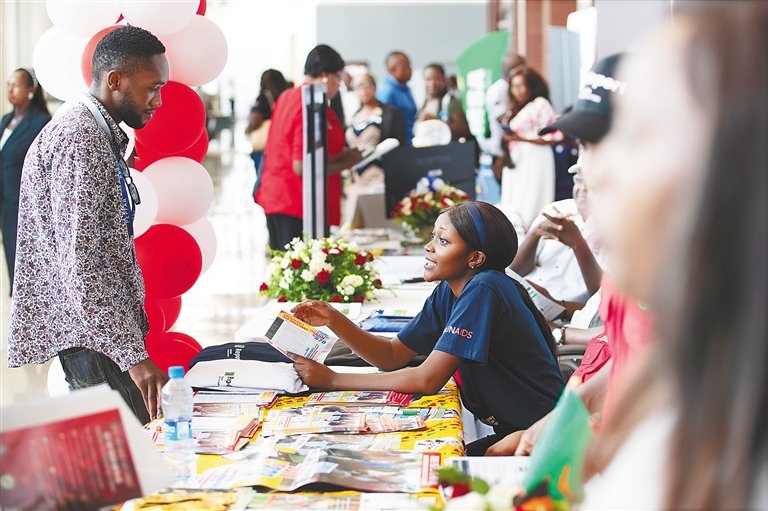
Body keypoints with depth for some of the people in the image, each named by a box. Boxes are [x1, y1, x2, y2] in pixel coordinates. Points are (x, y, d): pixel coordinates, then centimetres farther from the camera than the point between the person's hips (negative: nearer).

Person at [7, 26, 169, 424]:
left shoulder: (100, 136, 18)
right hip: (94, 339, -10)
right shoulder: (79, 143, -17)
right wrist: (133, 355, -28)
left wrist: (135, 332, 25)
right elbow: (79, 264, -24)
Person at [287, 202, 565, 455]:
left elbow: (427, 380, -24)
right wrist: (333, 319, -6)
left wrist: (332, 380, -18)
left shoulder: (483, 291, -22)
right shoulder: (447, 292, 5)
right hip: (509, 432, 8)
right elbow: (392, 355, 8)